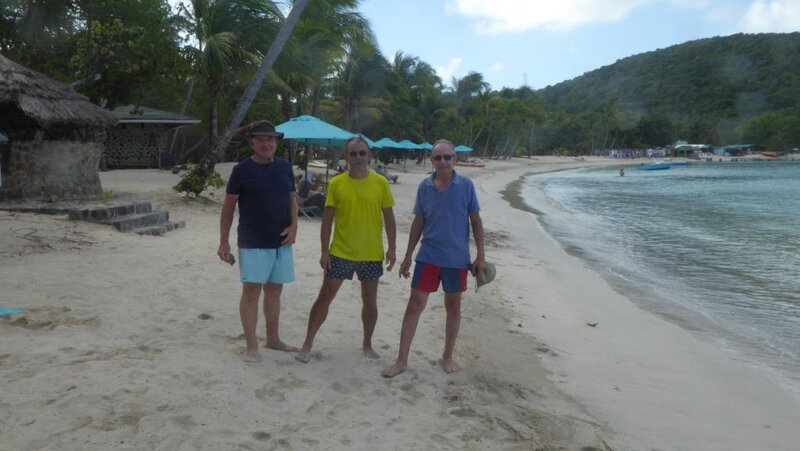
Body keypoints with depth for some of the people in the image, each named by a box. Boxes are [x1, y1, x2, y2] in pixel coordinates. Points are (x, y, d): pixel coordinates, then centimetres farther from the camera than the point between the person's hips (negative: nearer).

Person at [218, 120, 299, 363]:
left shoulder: (285, 167, 6)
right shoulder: (242, 169, -6)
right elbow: (228, 206, -2)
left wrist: (294, 225, -4)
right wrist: (223, 242, -4)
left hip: (281, 242, 5)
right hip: (253, 243, -5)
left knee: (274, 290, 14)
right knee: (251, 291, -3)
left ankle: (273, 338, 28)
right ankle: (251, 346, 7)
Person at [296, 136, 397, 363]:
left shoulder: (381, 183, -2)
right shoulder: (336, 183, -3)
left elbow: (389, 217, 3)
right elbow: (327, 219, -1)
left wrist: (391, 248, -1)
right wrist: (324, 251, -4)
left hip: (371, 254, 1)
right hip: (340, 252, 0)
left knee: (370, 300, 13)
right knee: (324, 297, 4)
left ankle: (367, 344, 31)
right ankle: (307, 344, 16)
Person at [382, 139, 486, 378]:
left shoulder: (466, 186, -4)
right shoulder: (424, 186, 0)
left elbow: (476, 221, 1)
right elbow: (418, 222, 7)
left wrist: (480, 256, -3)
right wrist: (408, 257, 7)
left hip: (457, 258, -1)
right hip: (428, 256, 1)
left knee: (453, 306, 12)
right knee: (414, 305, 1)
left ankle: (448, 356, 30)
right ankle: (402, 360, 10)